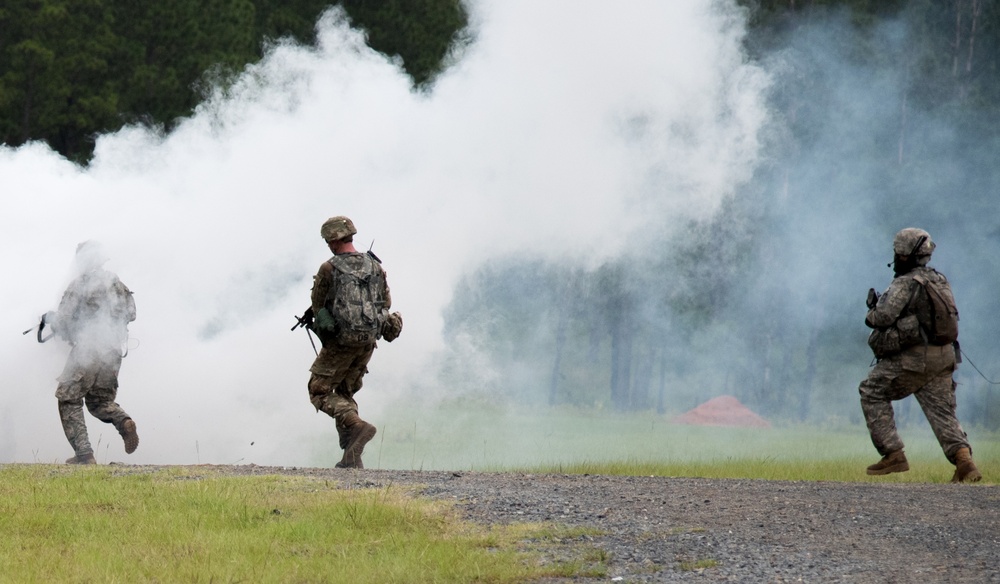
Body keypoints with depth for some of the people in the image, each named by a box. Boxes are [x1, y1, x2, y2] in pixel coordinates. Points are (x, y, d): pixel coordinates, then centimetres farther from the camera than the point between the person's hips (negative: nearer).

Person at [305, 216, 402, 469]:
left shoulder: (329, 269, -10)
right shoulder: (374, 266, 5)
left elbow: (317, 306, 1)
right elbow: (385, 303, 13)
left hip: (340, 341, -6)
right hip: (368, 341, 6)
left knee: (319, 392, 6)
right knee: (344, 393, 20)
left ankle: (357, 426, -18)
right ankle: (351, 456, 9)